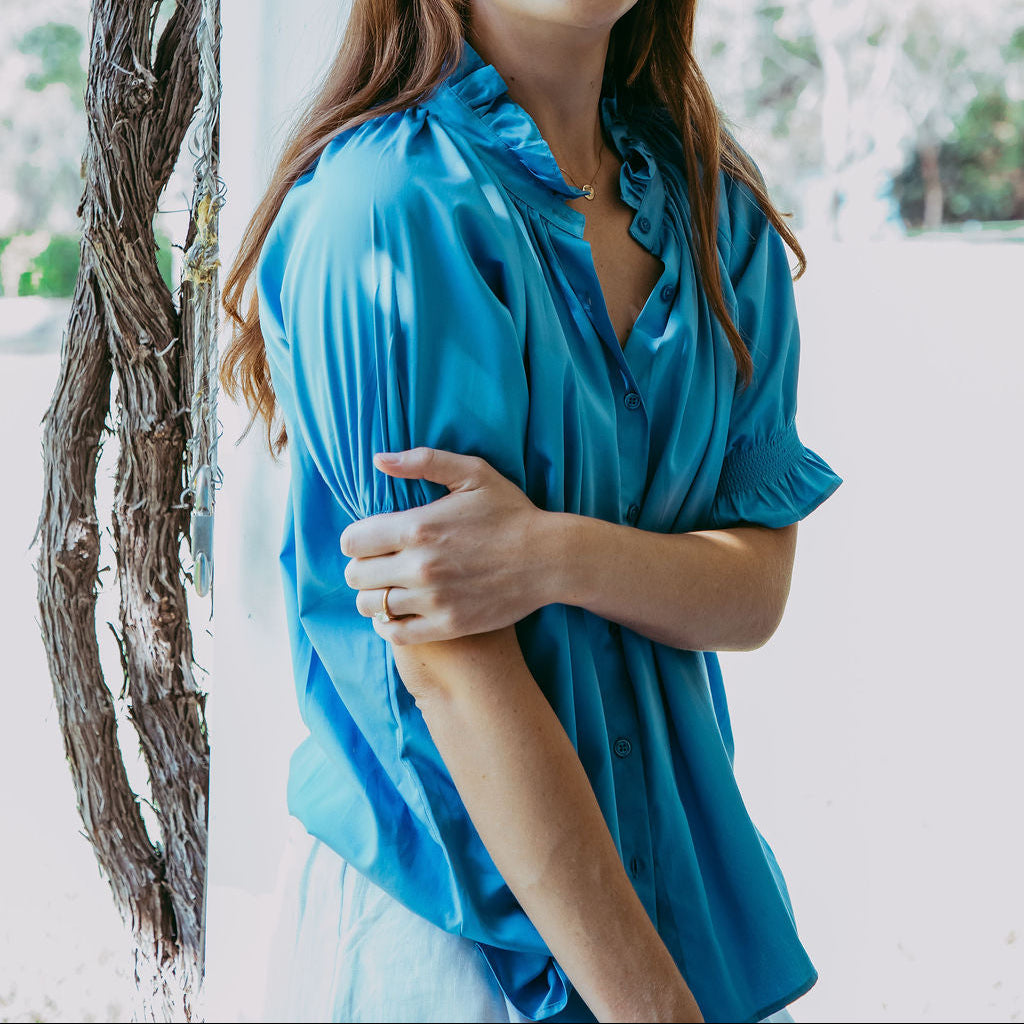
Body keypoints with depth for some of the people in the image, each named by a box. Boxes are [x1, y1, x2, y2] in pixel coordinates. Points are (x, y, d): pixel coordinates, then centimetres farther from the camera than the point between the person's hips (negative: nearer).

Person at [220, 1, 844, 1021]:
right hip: (448, 909, -6)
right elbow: (452, 667, -21)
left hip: (679, 860, 6)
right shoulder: (388, 208, -18)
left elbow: (757, 587, -4)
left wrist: (557, 555, -25)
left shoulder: (718, 207, 1)